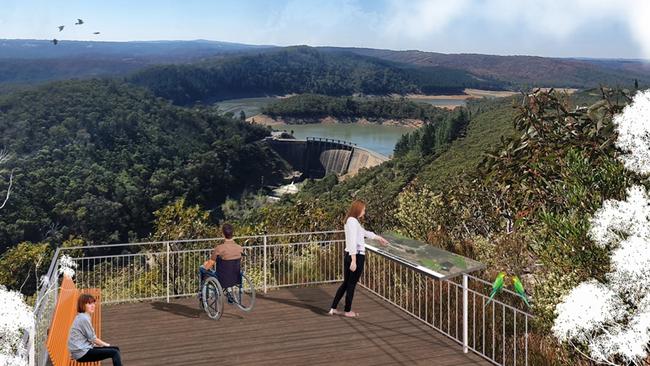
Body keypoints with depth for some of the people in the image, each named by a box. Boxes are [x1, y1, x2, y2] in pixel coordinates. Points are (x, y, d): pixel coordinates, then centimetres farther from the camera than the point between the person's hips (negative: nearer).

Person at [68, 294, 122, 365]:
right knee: (114, 352, -16)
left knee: (116, 349, 8)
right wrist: (106, 345, 1)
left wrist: (104, 344, 9)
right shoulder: (84, 318, -16)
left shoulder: (82, 317, 15)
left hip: (85, 348, 10)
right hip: (82, 353, -10)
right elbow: (92, 338, -13)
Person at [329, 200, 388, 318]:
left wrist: (379, 238, 43)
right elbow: (352, 242, -22)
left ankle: (333, 308, 18)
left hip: (349, 255, 9)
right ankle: (348, 311, 16)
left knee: (346, 283, 16)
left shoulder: (350, 221, 15)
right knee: (352, 284, 4)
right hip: (357, 256, -9)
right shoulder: (353, 221, -16)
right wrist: (354, 261, -24)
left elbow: (365, 232, 31)